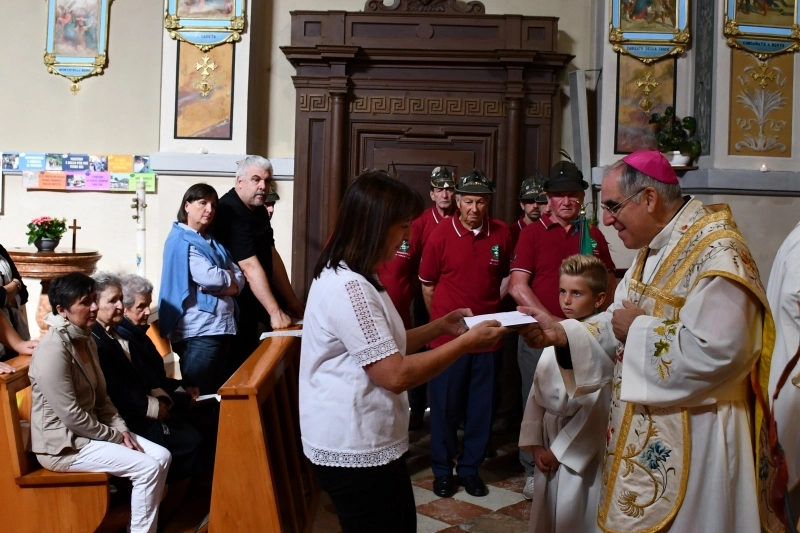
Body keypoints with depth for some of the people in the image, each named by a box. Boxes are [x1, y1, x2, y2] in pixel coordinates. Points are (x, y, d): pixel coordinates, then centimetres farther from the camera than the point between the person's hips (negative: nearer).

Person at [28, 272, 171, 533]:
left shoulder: (85, 340, 7)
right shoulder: (53, 350, -22)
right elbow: (71, 415, -23)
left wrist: (121, 429, -2)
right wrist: (115, 437, -14)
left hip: (90, 430, 9)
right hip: (63, 443, -9)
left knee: (162, 456, -2)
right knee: (148, 467, -18)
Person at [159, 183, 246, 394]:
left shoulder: (213, 242, 17)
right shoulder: (181, 242, -8)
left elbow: (239, 280, 8)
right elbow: (210, 278, -20)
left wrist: (222, 287, -13)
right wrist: (228, 276, 1)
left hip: (223, 328, 8)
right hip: (199, 332, -8)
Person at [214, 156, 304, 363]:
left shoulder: (260, 210, 8)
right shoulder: (231, 212, -22)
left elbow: (272, 256, 9)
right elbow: (250, 267, -27)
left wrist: (291, 300, 6)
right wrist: (275, 312, -28)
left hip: (257, 297, 9)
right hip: (236, 302, -9)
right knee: (242, 363, 0)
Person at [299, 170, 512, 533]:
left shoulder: (349, 277, 10)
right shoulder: (348, 287, -25)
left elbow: (384, 348, 16)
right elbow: (396, 375, -25)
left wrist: (440, 327, 8)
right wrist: (467, 342, -18)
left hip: (365, 442, 10)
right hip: (355, 450, -10)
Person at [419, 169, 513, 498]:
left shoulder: (502, 234, 0)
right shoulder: (441, 235, -6)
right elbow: (427, 285, 3)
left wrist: (490, 310, 8)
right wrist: (443, 321, 8)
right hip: (447, 335, -2)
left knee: (481, 406, 11)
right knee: (445, 405, 8)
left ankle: (470, 468, 27)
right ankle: (442, 469, 24)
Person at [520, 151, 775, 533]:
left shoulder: (717, 253, -21)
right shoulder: (655, 248, 9)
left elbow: (718, 351, -32)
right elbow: (619, 327, 9)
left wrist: (640, 330, -19)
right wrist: (562, 333, -8)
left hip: (688, 439, -9)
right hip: (643, 430, 9)